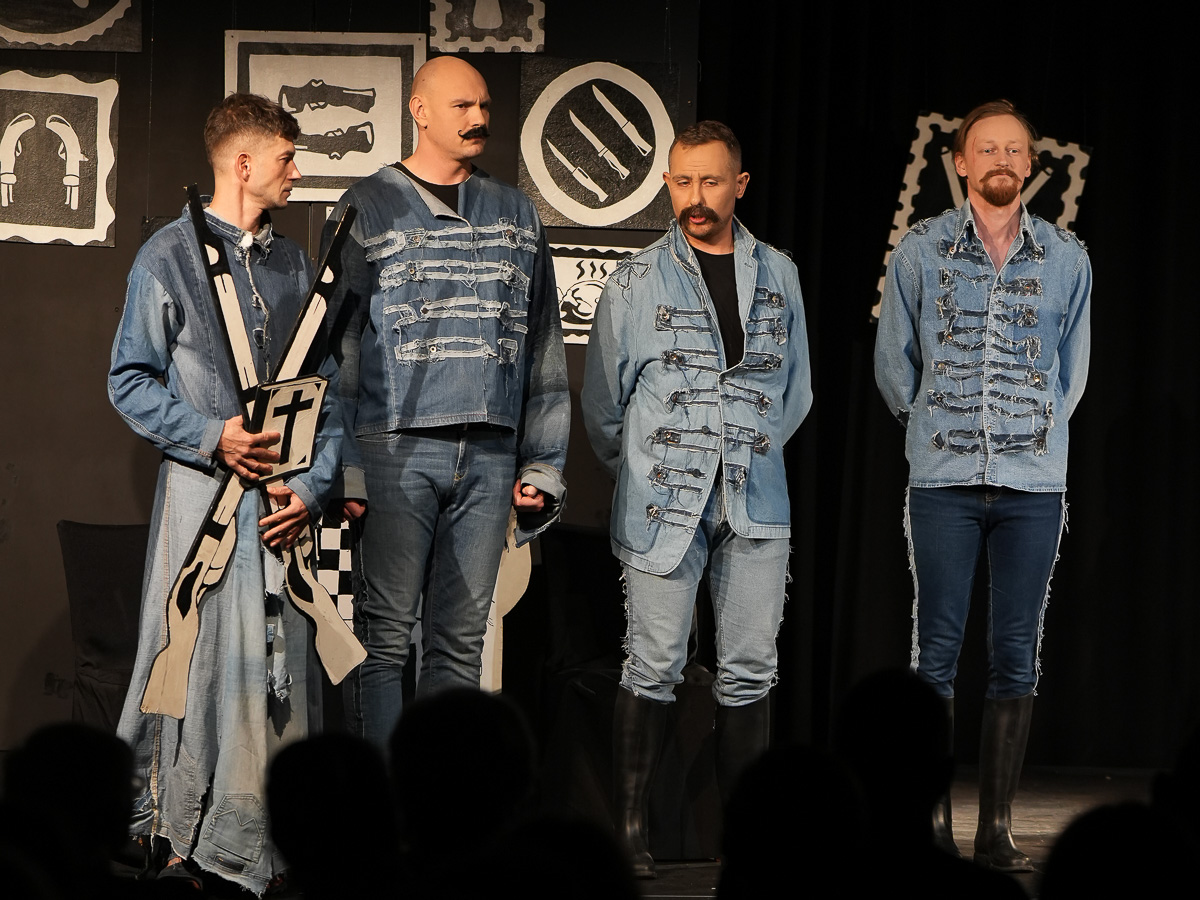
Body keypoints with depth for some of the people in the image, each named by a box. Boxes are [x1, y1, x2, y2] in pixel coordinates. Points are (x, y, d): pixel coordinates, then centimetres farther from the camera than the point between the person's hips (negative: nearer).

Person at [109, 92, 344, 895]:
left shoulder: (296, 266, 15)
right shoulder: (170, 256, 1)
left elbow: (328, 390, 13)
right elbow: (131, 380, -1)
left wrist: (314, 483, -1)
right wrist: (211, 435, -13)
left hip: (282, 494, 4)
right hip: (203, 489, -4)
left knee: (277, 663, 1)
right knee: (197, 656, -6)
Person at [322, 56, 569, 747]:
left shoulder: (517, 216, 15)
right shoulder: (367, 212, 3)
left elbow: (543, 347, 17)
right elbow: (336, 347, 1)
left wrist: (543, 464, 11)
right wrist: (345, 469, -6)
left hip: (489, 456, 4)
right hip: (397, 449, -4)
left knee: (461, 642, 5)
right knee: (388, 637, -6)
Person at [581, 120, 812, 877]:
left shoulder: (778, 275, 11)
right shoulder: (638, 280, 3)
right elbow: (603, 398, 8)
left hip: (755, 502, 3)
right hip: (662, 502, -3)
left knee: (750, 670, 2)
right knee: (655, 668, -5)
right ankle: (631, 828, 1)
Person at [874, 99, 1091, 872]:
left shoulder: (1066, 258, 6)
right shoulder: (920, 252, 2)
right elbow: (894, 365, 10)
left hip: (1034, 485, 1)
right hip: (944, 481, -1)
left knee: (1016, 655, 1)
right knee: (937, 650, -2)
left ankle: (997, 827, 5)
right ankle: (933, 822, 2)